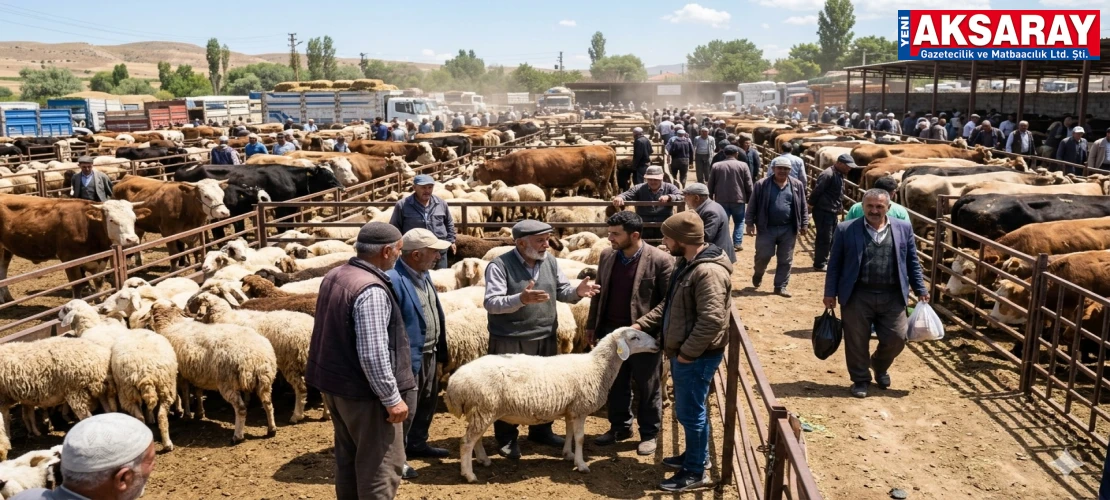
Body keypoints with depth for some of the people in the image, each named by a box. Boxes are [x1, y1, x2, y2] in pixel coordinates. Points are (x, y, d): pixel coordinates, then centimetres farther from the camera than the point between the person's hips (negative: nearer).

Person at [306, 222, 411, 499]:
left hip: (333, 382, 9)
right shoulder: (371, 290, -24)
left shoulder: (334, 276, 5)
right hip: (364, 391, -9)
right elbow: (373, 354, -27)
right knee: (381, 465, 3)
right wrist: (392, 398, -18)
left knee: (347, 458, 21)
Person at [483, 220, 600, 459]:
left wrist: (578, 291, -14)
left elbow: (561, 291, 10)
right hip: (509, 341, -6)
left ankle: (541, 431, 38)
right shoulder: (500, 265, -16)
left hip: (545, 338, 6)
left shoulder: (550, 261, 3)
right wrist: (521, 299, -40)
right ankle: (506, 439, 24)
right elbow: (491, 303, -24)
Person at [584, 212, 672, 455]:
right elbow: (599, 293, 11)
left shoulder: (661, 260, -15)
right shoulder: (607, 256, 2)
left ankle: (649, 433, 28)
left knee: (647, 387, 10)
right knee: (616, 385, 17)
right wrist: (592, 325, 11)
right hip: (611, 331, 5)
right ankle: (620, 427, 36)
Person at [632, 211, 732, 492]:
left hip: (697, 356, -10)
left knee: (689, 412, 2)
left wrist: (686, 353, -22)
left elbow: (712, 321, -30)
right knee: (689, 410, 22)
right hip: (683, 352, 10)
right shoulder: (686, 263, 8)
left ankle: (696, 472, 16)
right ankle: (696, 456, 39)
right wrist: (642, 324, 8)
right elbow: (669, 306, 17)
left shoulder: (709, 271, -25)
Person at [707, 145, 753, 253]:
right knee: (739, 222, 16)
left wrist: (710, 199, 15)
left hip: (721, 200, 1)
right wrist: (749, 200, 10)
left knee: (723, 224, 8)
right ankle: (737, 243, 8)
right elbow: (749, 185, 0)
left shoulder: (716, 166, 3)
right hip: (738, 200, -1)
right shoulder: (743, 165, -2)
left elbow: (710, 185, 6)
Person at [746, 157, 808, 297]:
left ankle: (781, 286, 18)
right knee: (763, 256, 2)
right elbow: (752, 206, -1)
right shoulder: (762, 184, -5)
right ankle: (758, 274, 33)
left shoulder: (797, 185, 3)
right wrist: (750, 223, -5)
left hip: (788, 229, 2)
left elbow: (803, 207, 9)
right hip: (767, 228, -2)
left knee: (785, 260, 7)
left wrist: (804, 224, 6)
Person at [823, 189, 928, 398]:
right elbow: (835, 264, 1)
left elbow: (912, 262, 11)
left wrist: (921, 290, 8)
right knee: (857, 341, 6)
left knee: (896, 338, 6)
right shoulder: (846, 229, -1)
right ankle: (860, 380, 26)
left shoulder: (904, 229, 6)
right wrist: (830, 293, -3)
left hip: (893, 297, 2)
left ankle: (880, 367, 36)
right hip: (857, 296, -2)